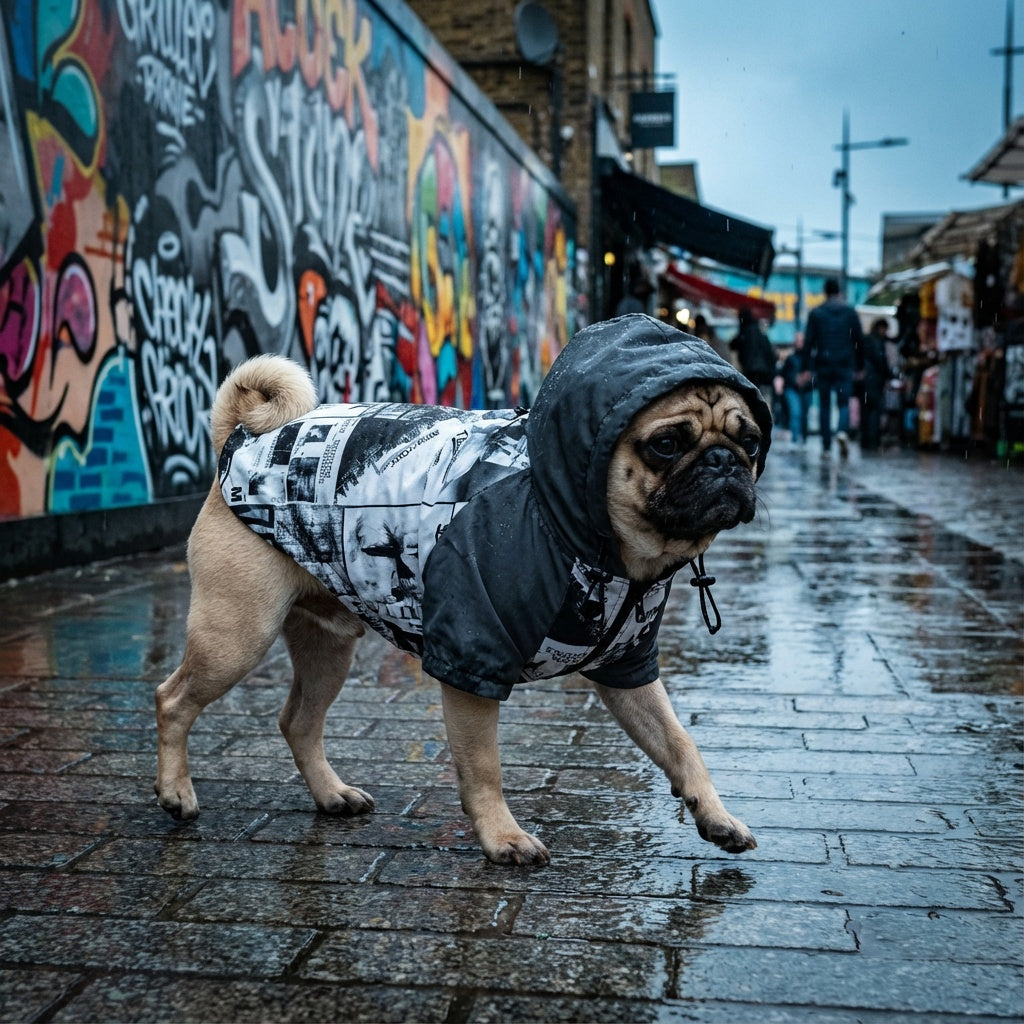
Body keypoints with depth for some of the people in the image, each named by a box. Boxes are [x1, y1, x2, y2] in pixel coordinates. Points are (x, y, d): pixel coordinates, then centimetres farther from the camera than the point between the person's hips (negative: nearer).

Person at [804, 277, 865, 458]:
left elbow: (808, 341, -2)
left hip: (823, 365, 0)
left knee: (825, 405, 7)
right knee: (844, 403, 2)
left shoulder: (815, 313, 1)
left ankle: (826, 446, 6)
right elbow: (860, 340, 4)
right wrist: (856, 363, 12)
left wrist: (810, 365, 3)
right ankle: (842, 431, -28)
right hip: (845, 365, 0)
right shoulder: (850, 312, 4)